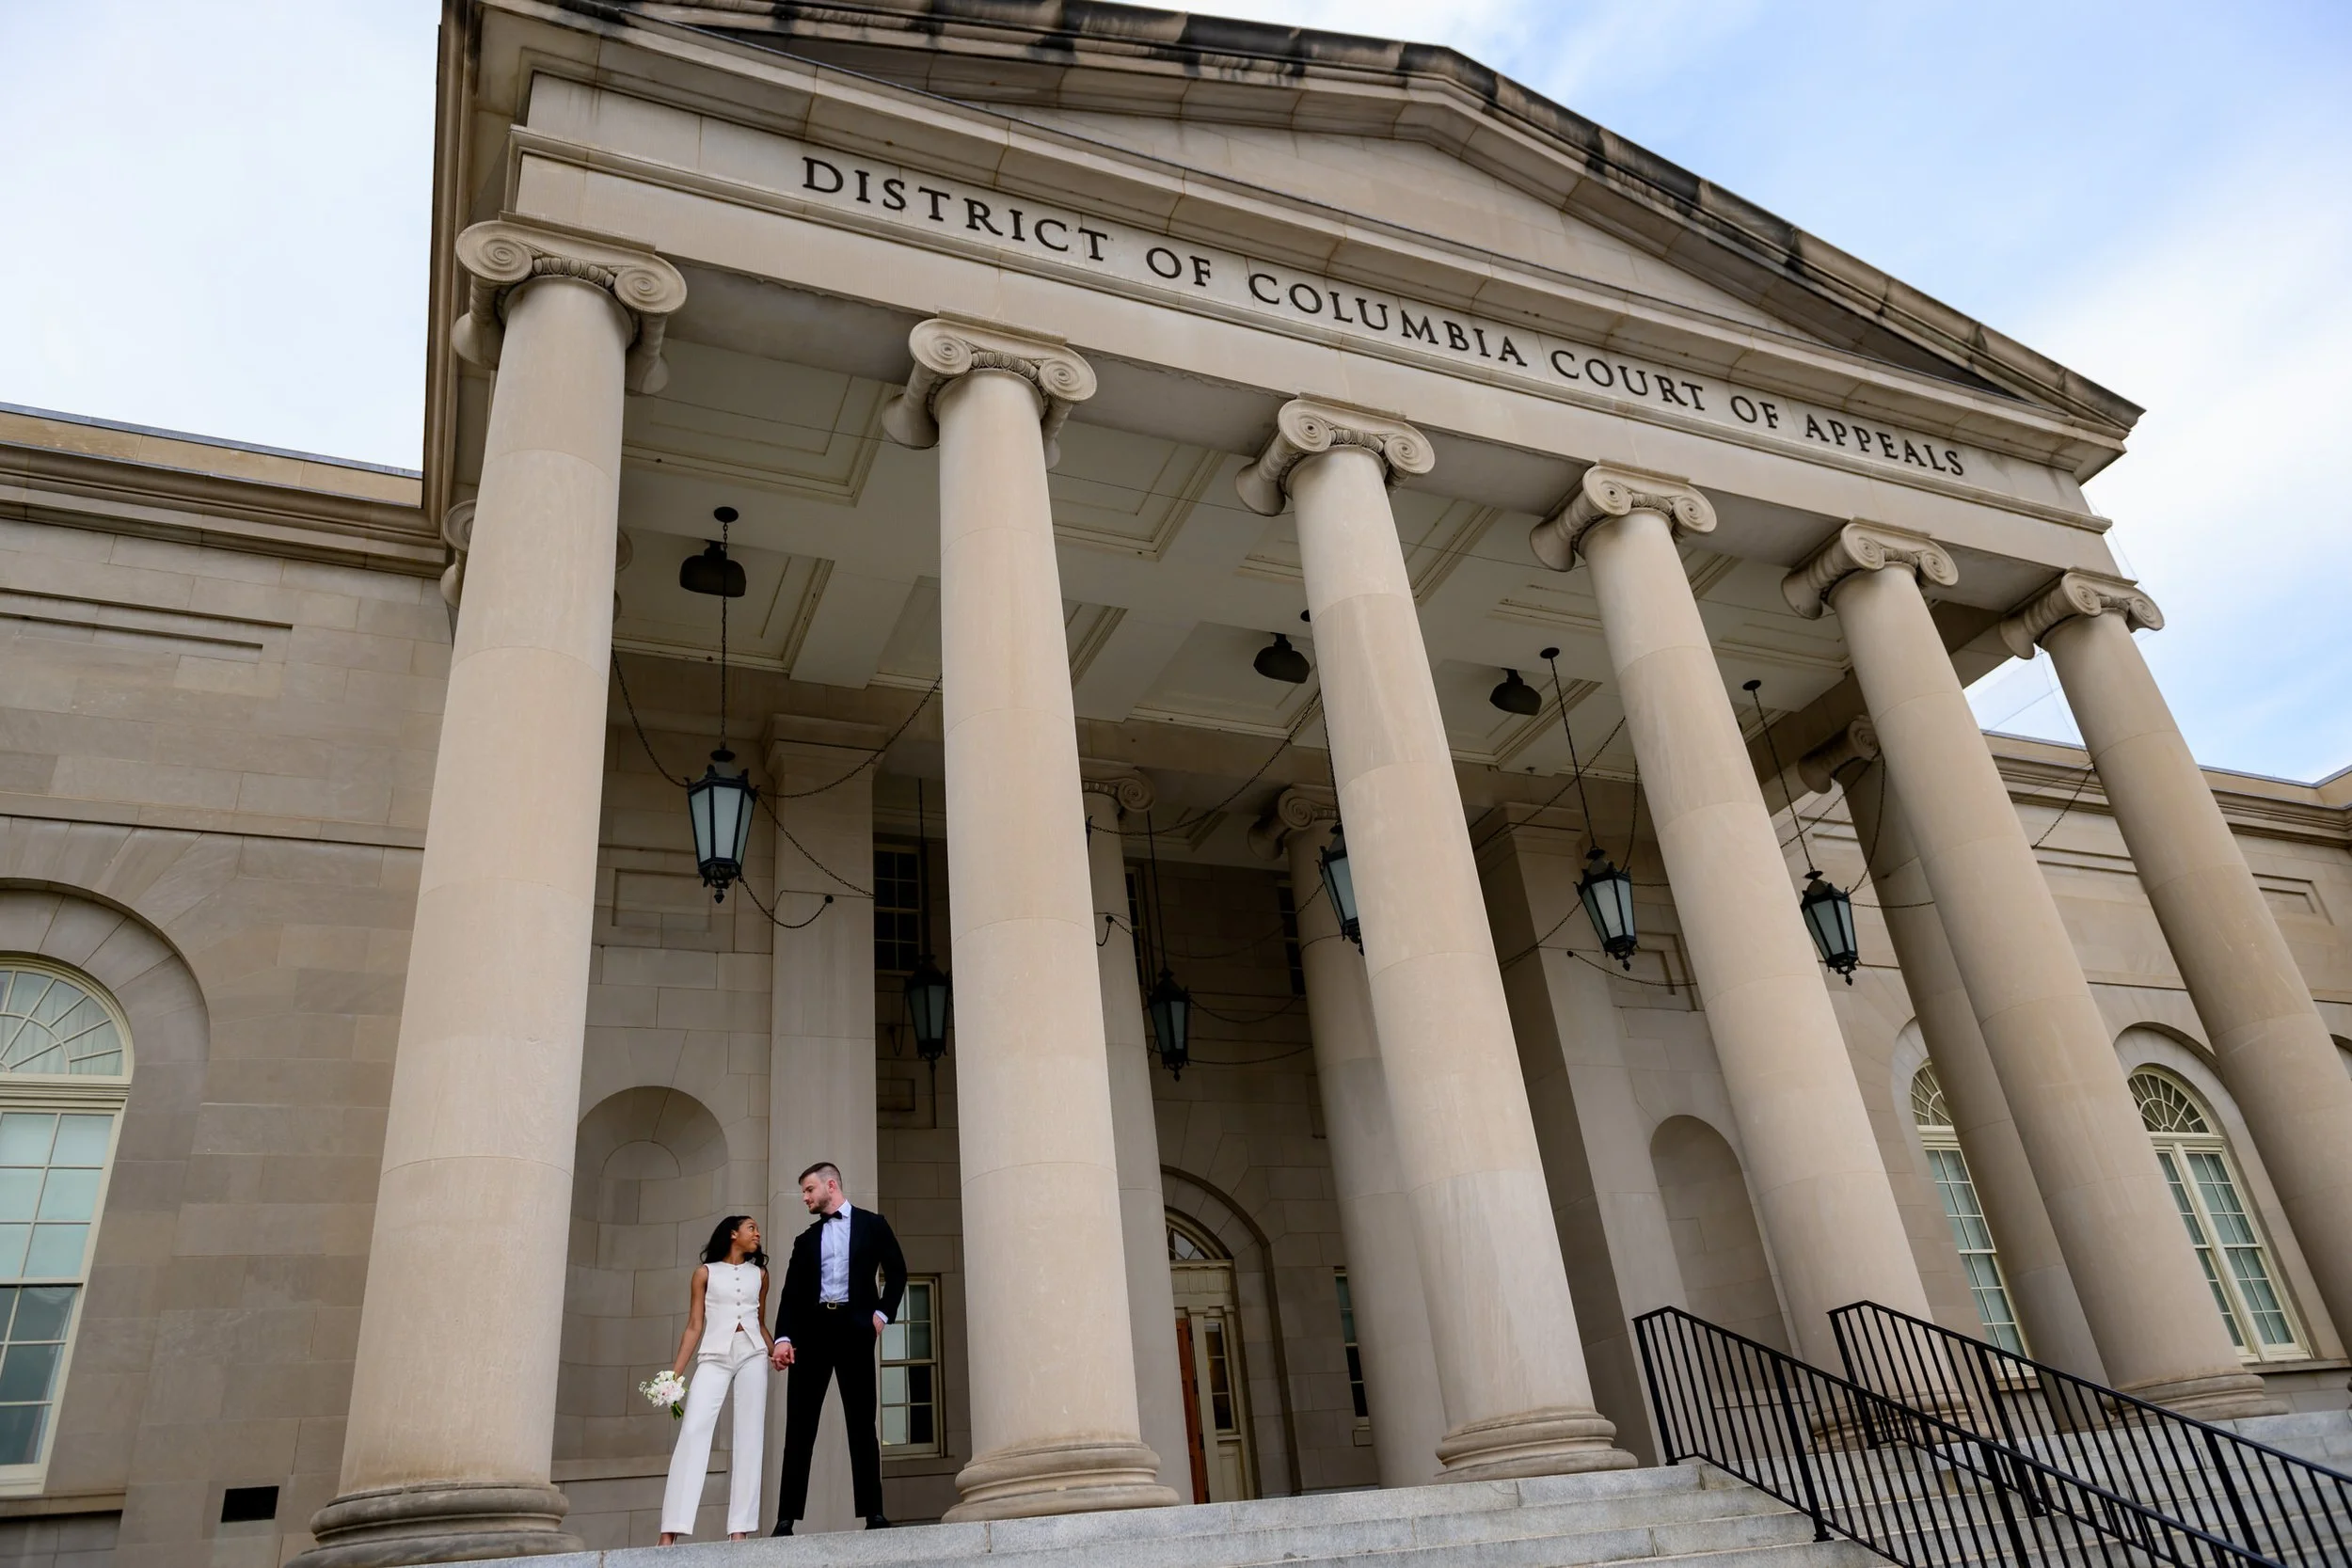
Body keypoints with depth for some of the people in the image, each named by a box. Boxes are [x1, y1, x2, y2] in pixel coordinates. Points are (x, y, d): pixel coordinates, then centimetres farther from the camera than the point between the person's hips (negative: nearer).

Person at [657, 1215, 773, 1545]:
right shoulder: (705, 1273, 10)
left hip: (752, 1355, 2)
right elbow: (694, 1327, 6)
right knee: (693, 1431, -15)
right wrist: (676, 1371, -3)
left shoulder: (759, 1274, 18)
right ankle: (671, 1530, -16)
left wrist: (776, 1349, 1)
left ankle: (739, 1528, -7)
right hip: (714, 1356, -2)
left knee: (748, 1436, -5)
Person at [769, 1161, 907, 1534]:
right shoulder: (806, 1240, 18)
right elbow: (791, 1293, 8)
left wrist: (882, 1313, -4)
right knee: (800, 1424, -1)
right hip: (812, 1328, 3)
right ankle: (786, 1518, 0)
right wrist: (783, 1338, -7)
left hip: (854, 1326, -3)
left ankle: (873, 1513, 0)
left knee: (861, 1422, -2)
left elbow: (896, 1271, 9)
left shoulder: (871, 1224, 11)